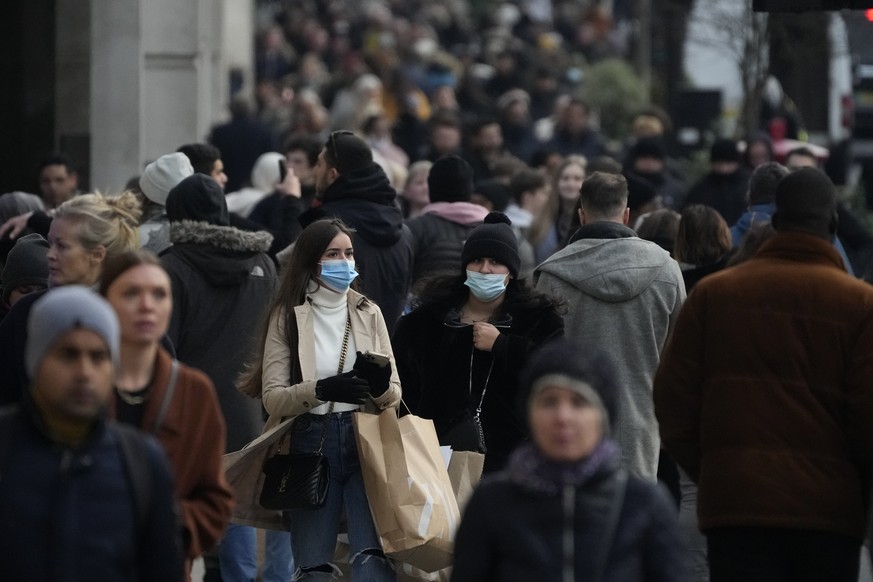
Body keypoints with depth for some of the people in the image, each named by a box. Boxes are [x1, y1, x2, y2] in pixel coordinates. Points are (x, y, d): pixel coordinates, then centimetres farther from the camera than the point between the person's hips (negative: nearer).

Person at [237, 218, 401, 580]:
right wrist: (322, 390, -22)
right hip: (310, 445, -1)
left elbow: (393, 394, 8)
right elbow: (272, 397, -5)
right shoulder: (287, 316, 3)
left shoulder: (368, 313, 11)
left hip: (363, 442, 1)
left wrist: (380, 386, -16)